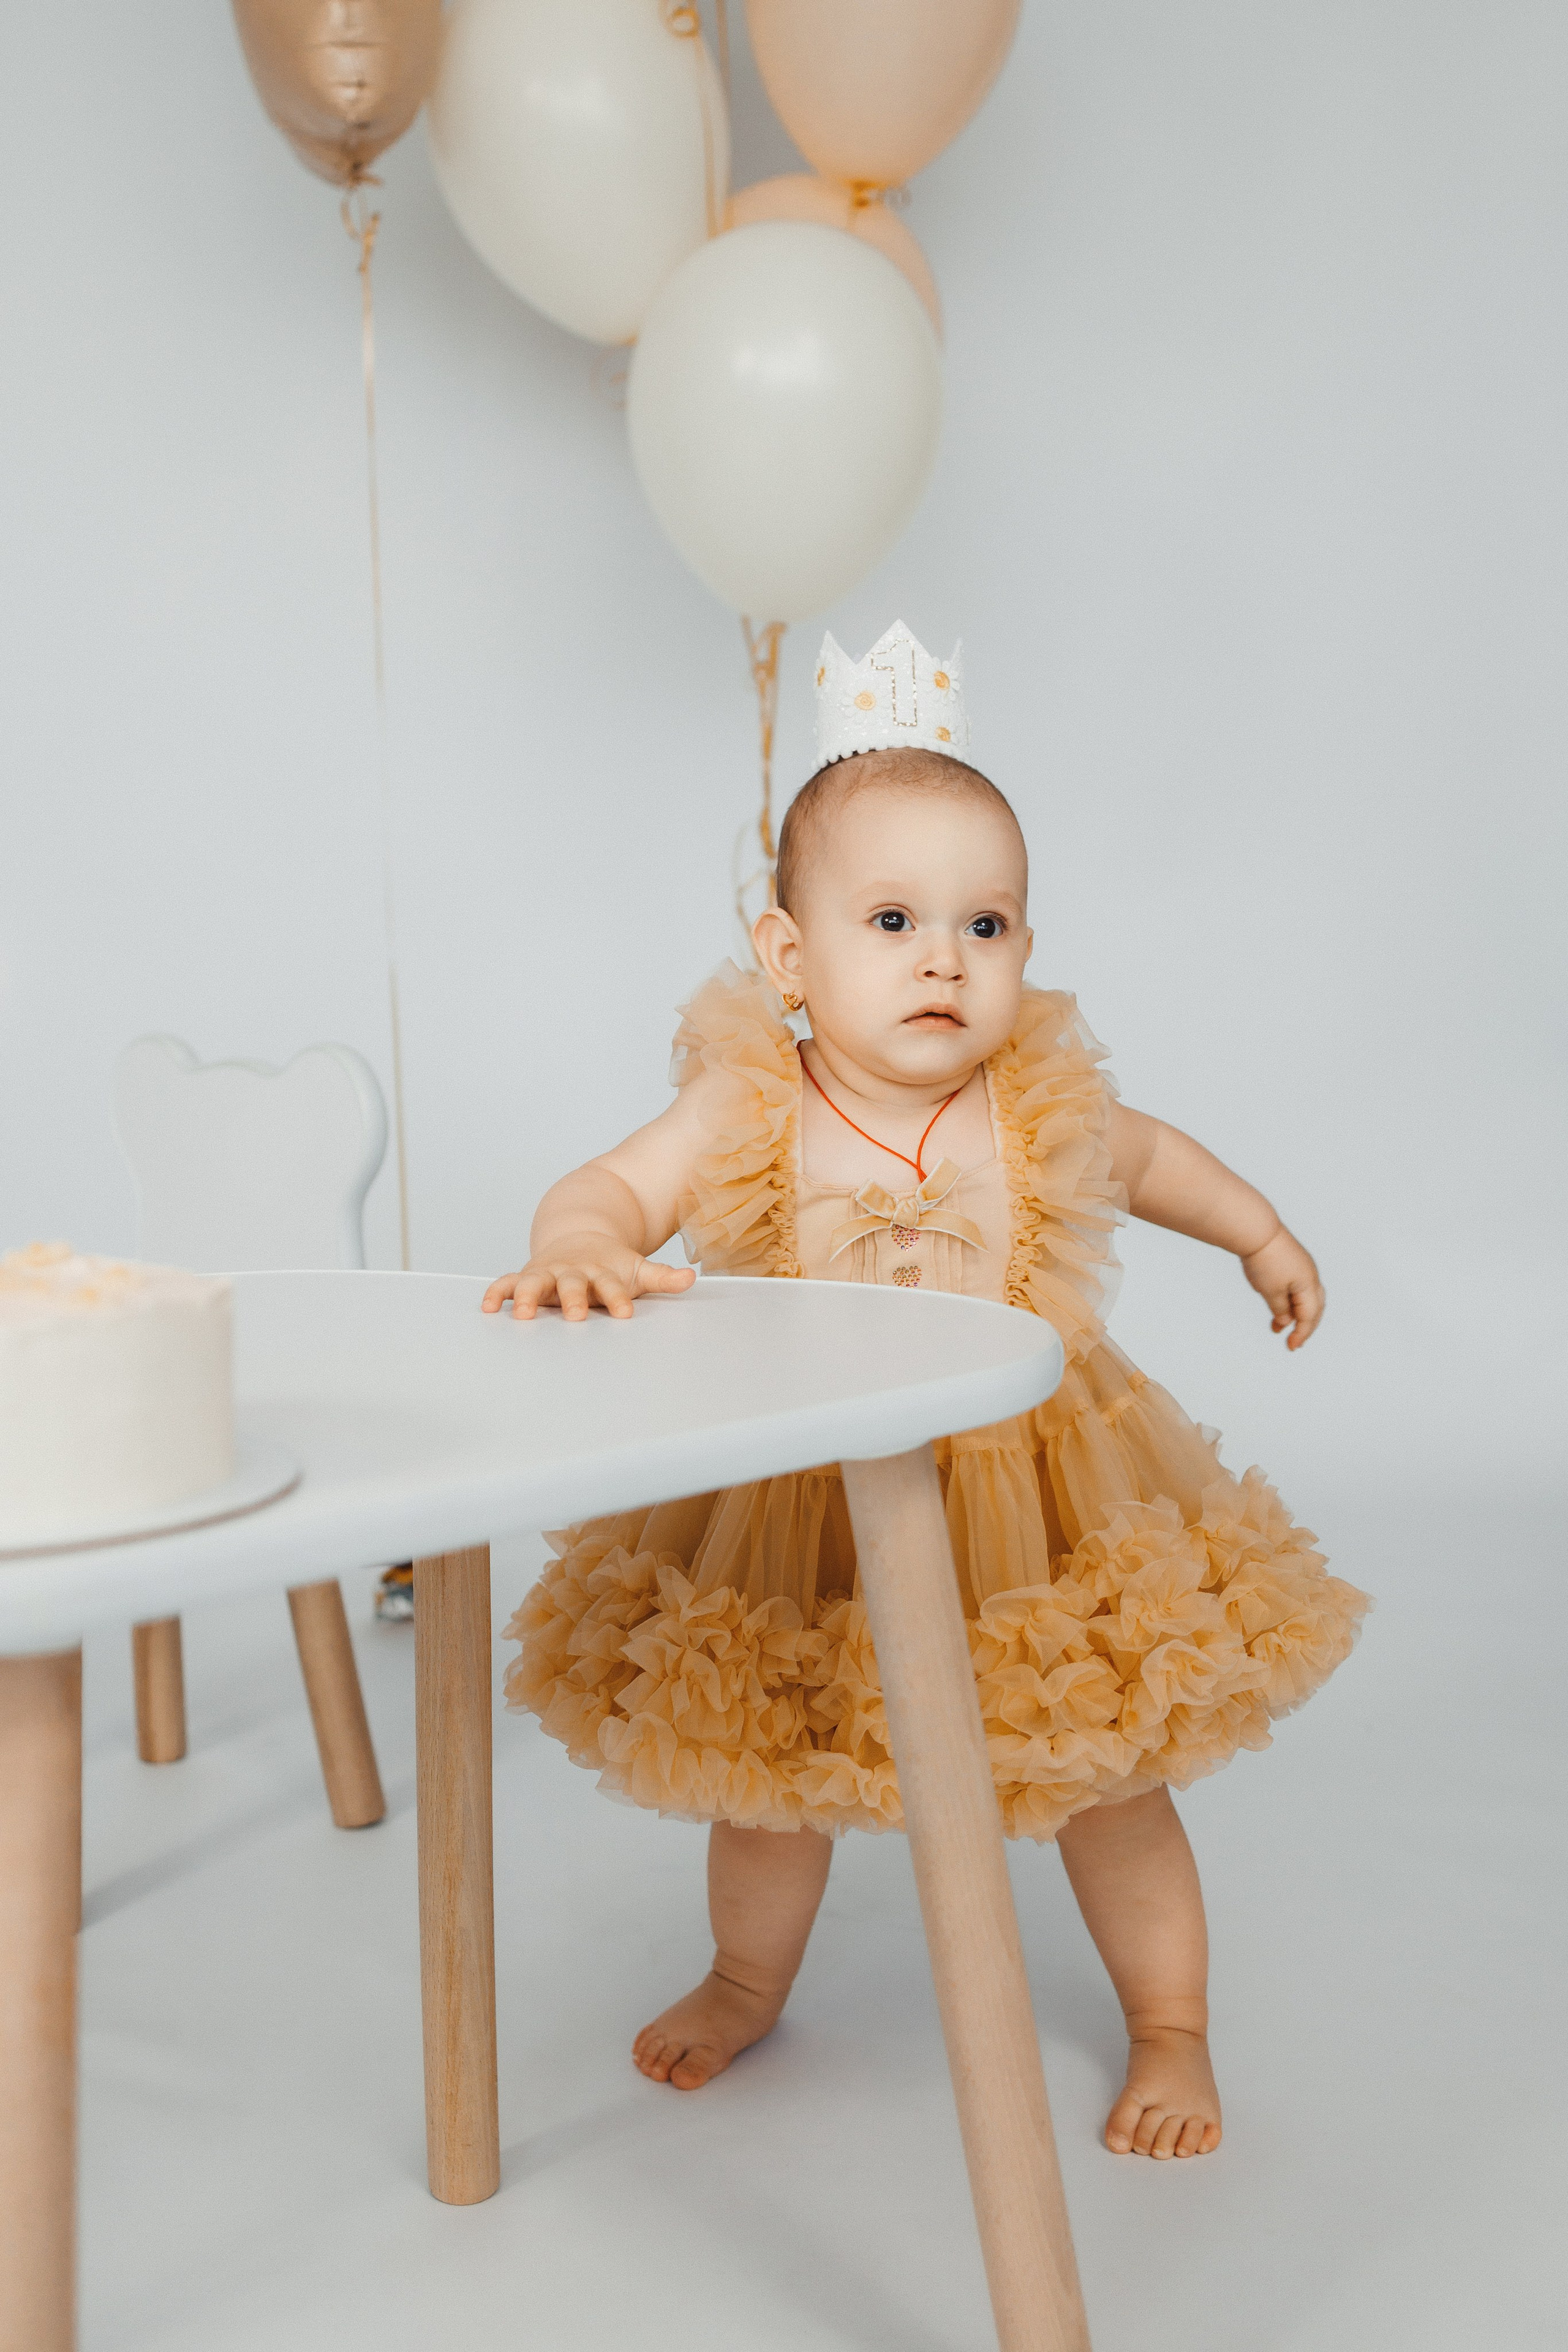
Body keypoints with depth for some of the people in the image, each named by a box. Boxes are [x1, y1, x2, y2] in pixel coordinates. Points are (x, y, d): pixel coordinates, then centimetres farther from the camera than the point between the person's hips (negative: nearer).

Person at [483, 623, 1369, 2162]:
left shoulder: (1038, 1111, -11)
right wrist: (576, 1251, -47)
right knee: (767, 1774, 19)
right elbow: (611, 1189, -24)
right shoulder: (747, 1114, -17)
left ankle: (1170, 2031, 35)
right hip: (796, 1514, 1)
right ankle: (748, 1981, 50)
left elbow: (1149, 1156, 10)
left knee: (1104, 1777, 8)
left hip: (1025, 1494, 0)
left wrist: (1264, 1236, 22)